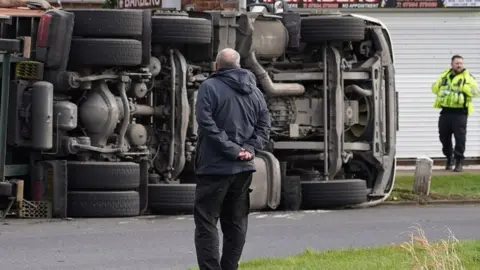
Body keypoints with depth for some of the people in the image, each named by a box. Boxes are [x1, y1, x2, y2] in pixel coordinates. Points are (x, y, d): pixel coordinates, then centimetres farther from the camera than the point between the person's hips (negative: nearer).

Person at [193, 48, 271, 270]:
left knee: (206, 221, -3)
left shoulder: (210, 87, -8)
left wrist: (231, 149, -16)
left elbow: (206, 123, -18)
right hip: (244, 168, 6)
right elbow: (264, 124, 8)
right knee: (236, 223, 12)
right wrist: (249, 148, -2)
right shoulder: (253, 90, 11)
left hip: (215, 166, -6)